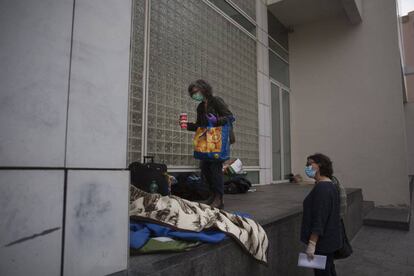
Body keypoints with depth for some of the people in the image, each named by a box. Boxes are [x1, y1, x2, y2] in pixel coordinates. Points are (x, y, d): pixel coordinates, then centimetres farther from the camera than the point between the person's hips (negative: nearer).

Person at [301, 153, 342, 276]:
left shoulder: (322, 188, -23)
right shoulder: (329, 184, 9)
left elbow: (319, 218, -27)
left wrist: (312, 243, -24)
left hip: (322, 241, -10)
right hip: (329, 239, 10)